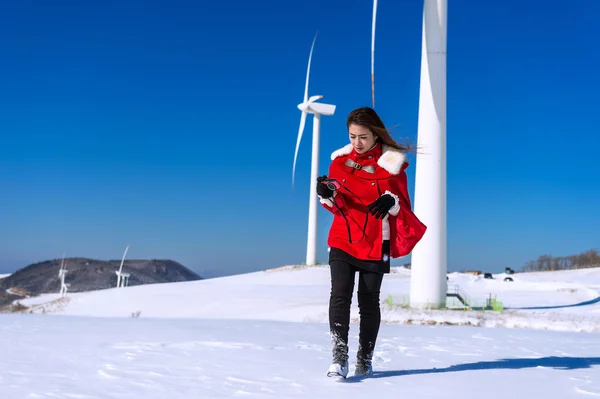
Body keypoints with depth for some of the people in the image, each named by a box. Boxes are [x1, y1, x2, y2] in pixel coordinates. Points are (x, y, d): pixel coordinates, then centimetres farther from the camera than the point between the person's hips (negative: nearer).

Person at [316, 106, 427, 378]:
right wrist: (327, 195, -17)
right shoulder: (341, 159, 2)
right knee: (340, 295, -11)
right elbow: (337, 206, 5)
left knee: (368, 302, 7)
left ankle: (365, 358, 22)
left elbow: (403, 205, -5)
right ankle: (339, 358, -11)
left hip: (375, 244, -2)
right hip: (342, 241, 2)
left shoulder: (392, 163, -6)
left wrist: (391, 201, -27)